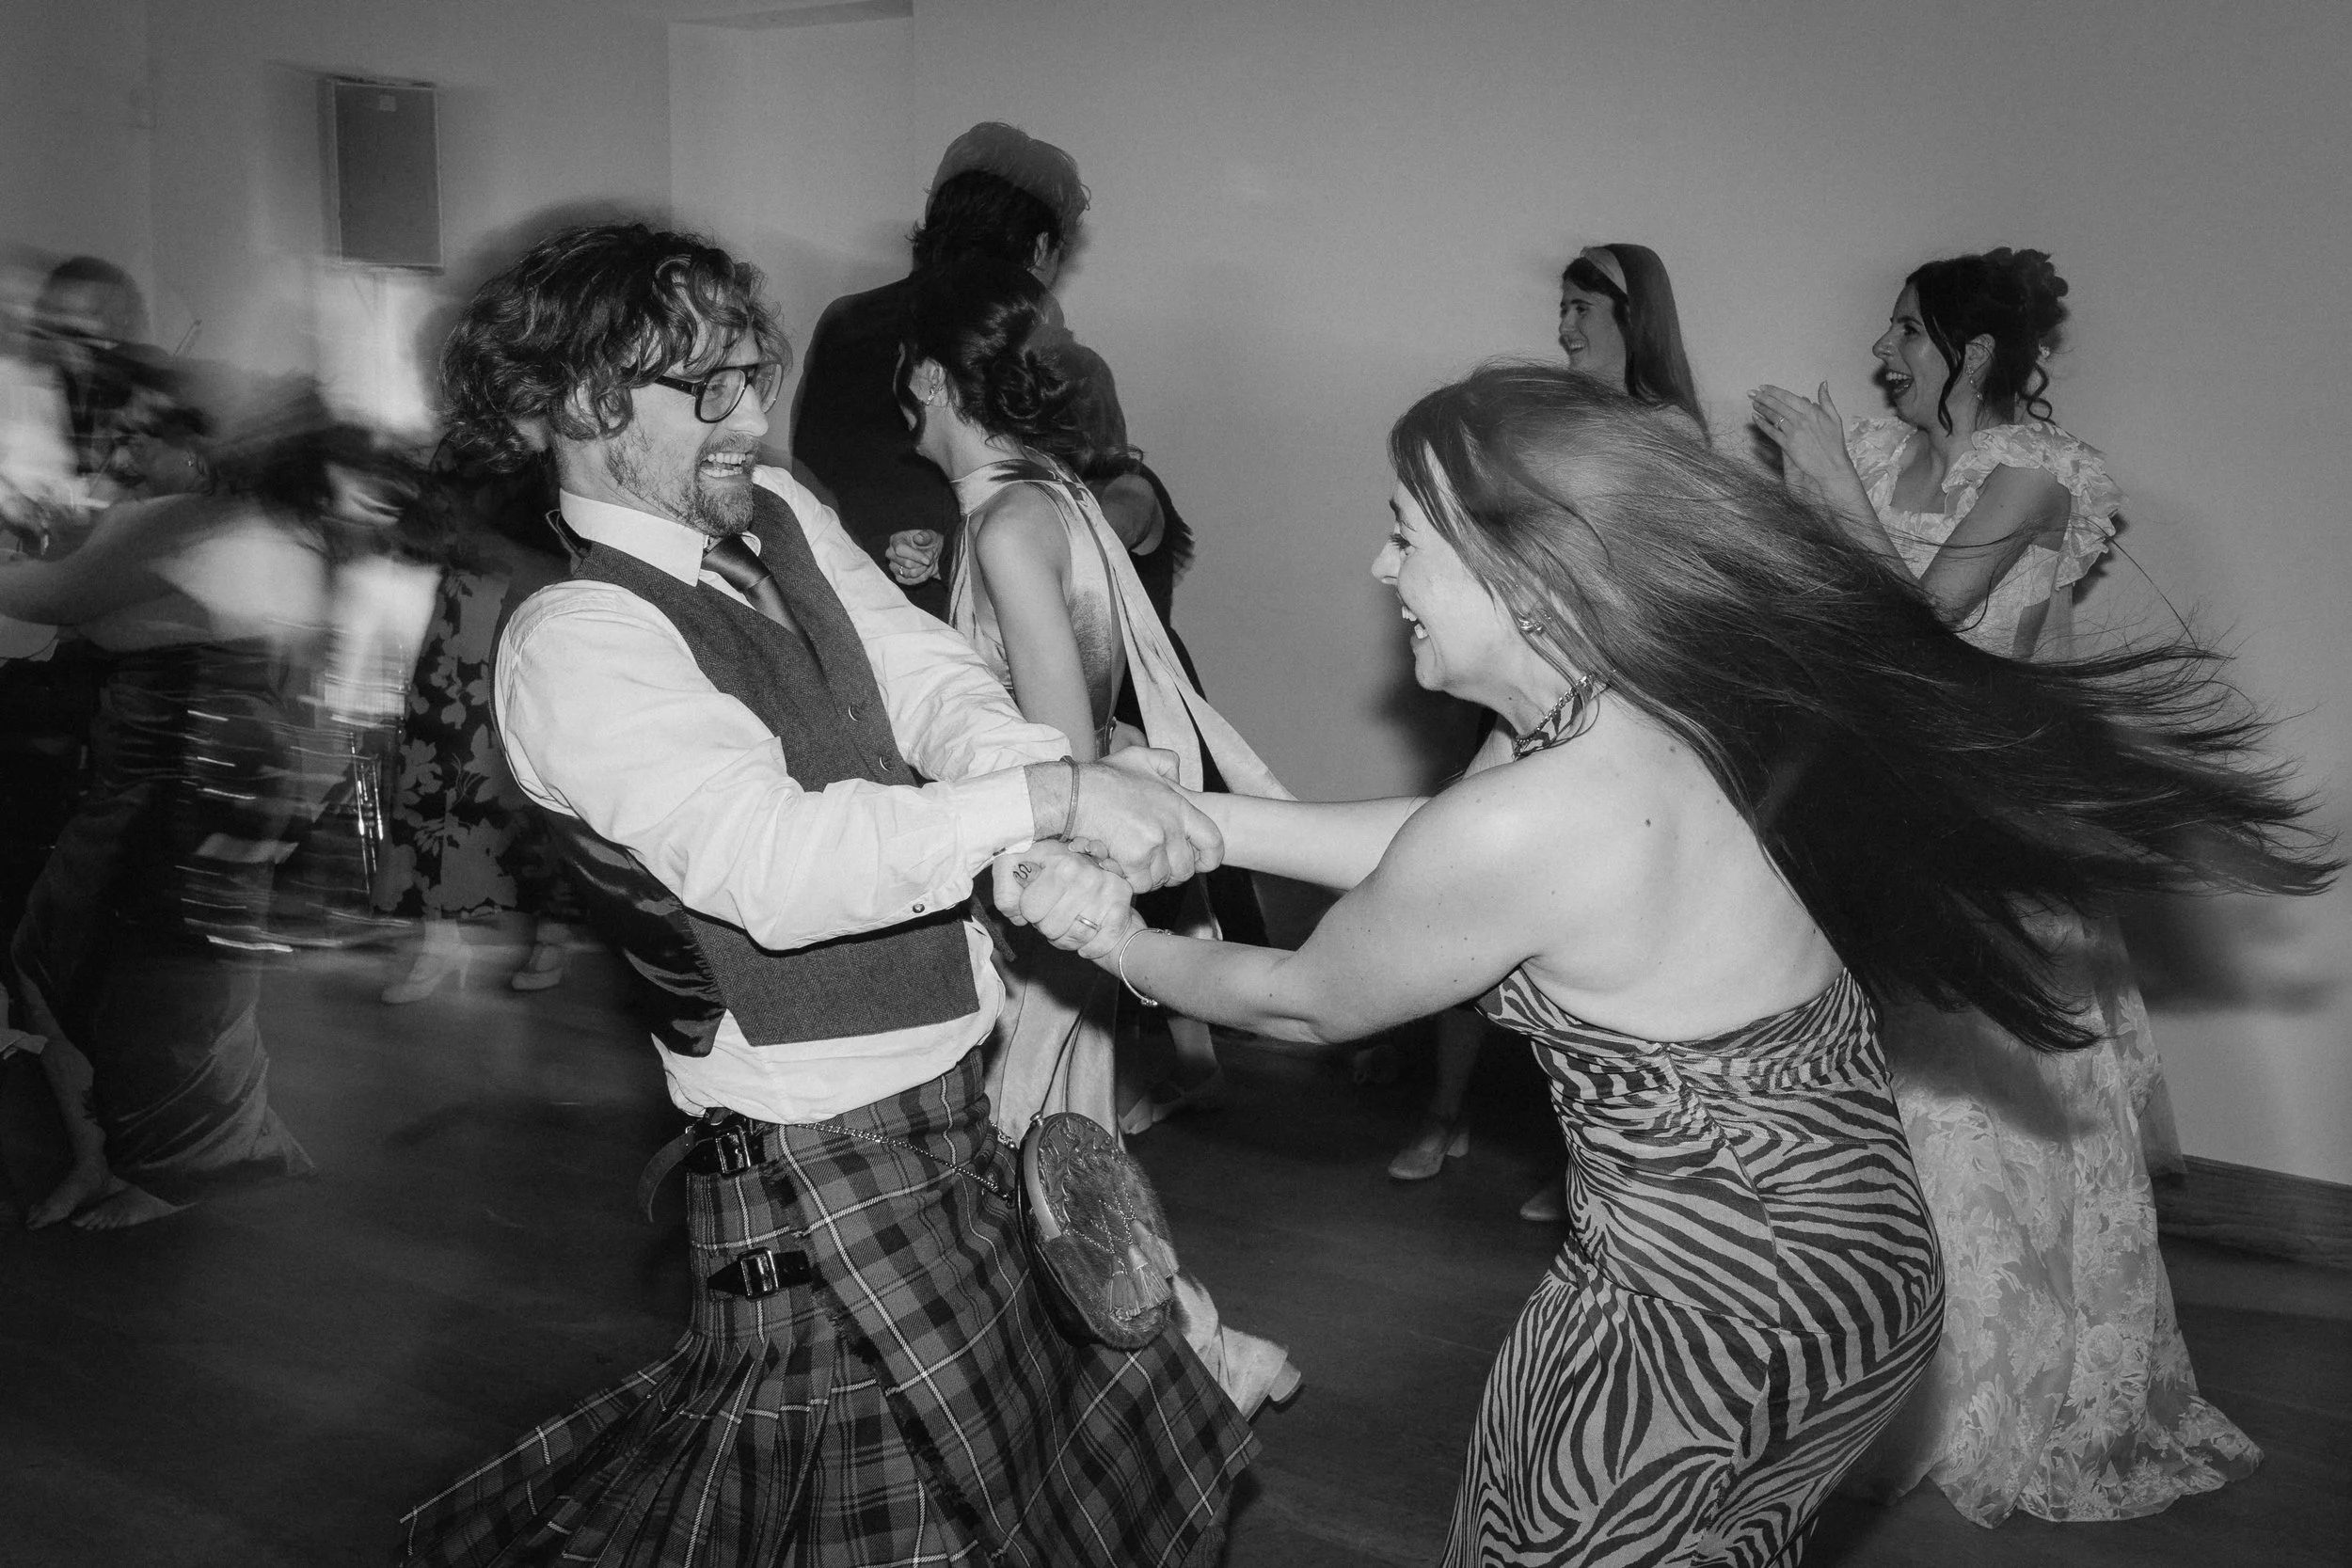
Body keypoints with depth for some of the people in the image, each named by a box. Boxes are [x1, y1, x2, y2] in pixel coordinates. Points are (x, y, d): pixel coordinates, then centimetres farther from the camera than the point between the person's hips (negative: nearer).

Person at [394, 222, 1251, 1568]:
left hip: (943, 1096, 8)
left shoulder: (780, 513, 6)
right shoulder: (575, 644, -18)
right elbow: (778, 864, -31)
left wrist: (1024, 800, -27)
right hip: (825, 1158, -8)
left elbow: (930, 676, -6)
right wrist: (1049, 795, -36)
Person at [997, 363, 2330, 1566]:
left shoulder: (1517, 828, -28)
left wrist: (1125, 944, 9)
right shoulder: (1680, 717, -5)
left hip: (1721, 1308, -7)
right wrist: (1188, 814, 11)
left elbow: (1308, 1005, -9)